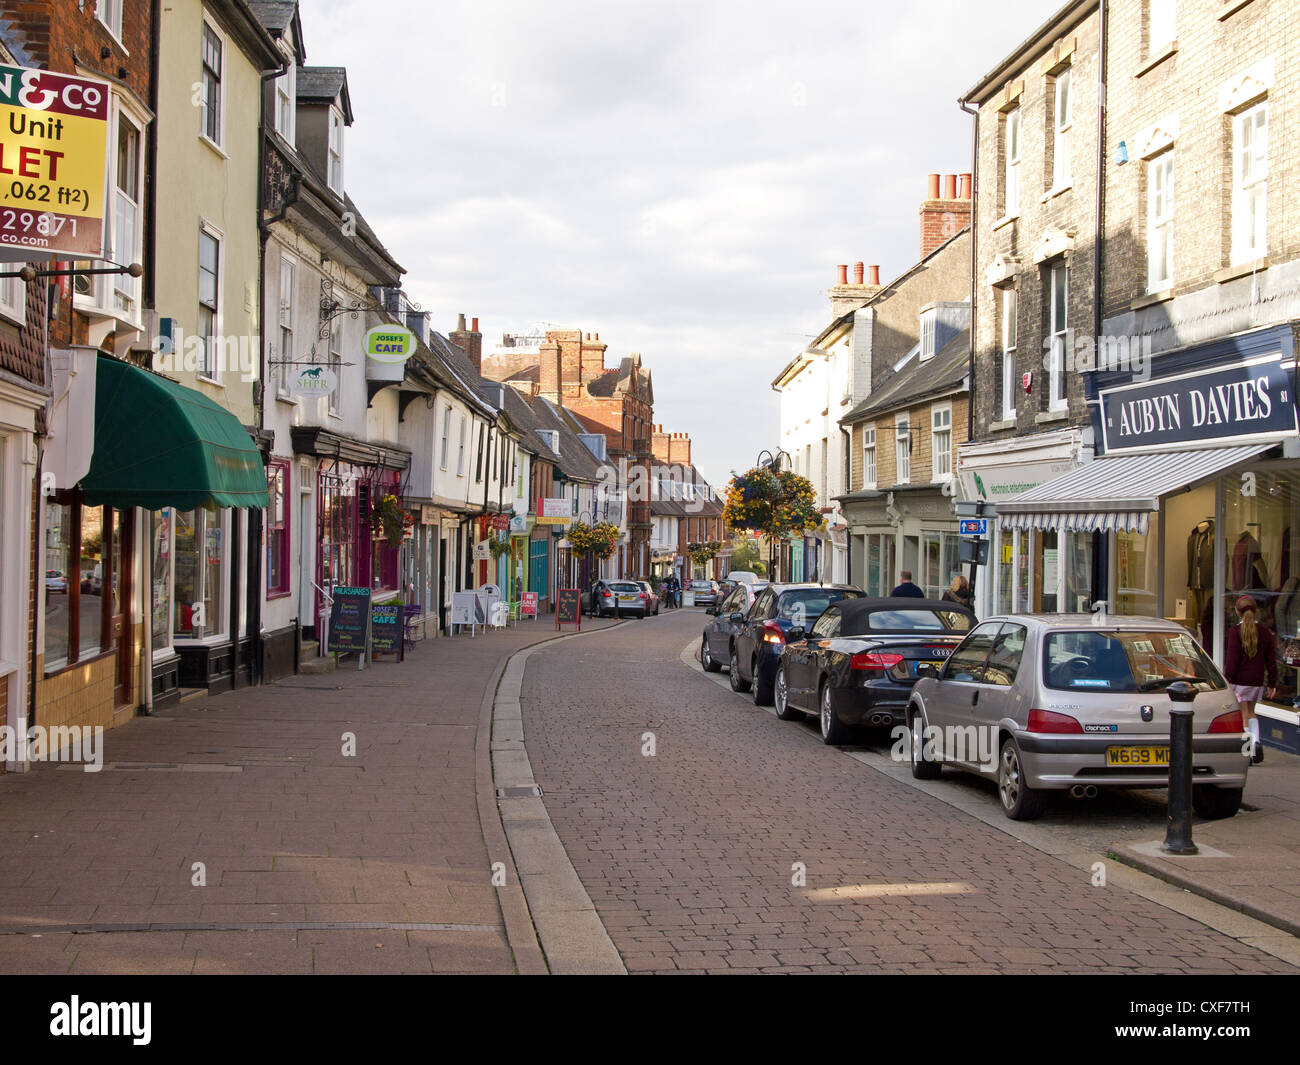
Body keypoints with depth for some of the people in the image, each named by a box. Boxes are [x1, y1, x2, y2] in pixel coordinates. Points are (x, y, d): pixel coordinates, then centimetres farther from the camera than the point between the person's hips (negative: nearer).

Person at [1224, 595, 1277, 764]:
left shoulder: (1235, 631, -11)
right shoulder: (1265, 632, 4)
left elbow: (1232, 659, -13)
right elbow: (1271, 660, 8)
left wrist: (1227, 681, -9)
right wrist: (1272, 684, 14)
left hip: (1239, 680, -5)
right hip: (1257, 680, 5)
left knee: (1243, 715, 1)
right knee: (1250, 712, 21)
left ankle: (1247, 752, -6)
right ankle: (1256, 741, 0)